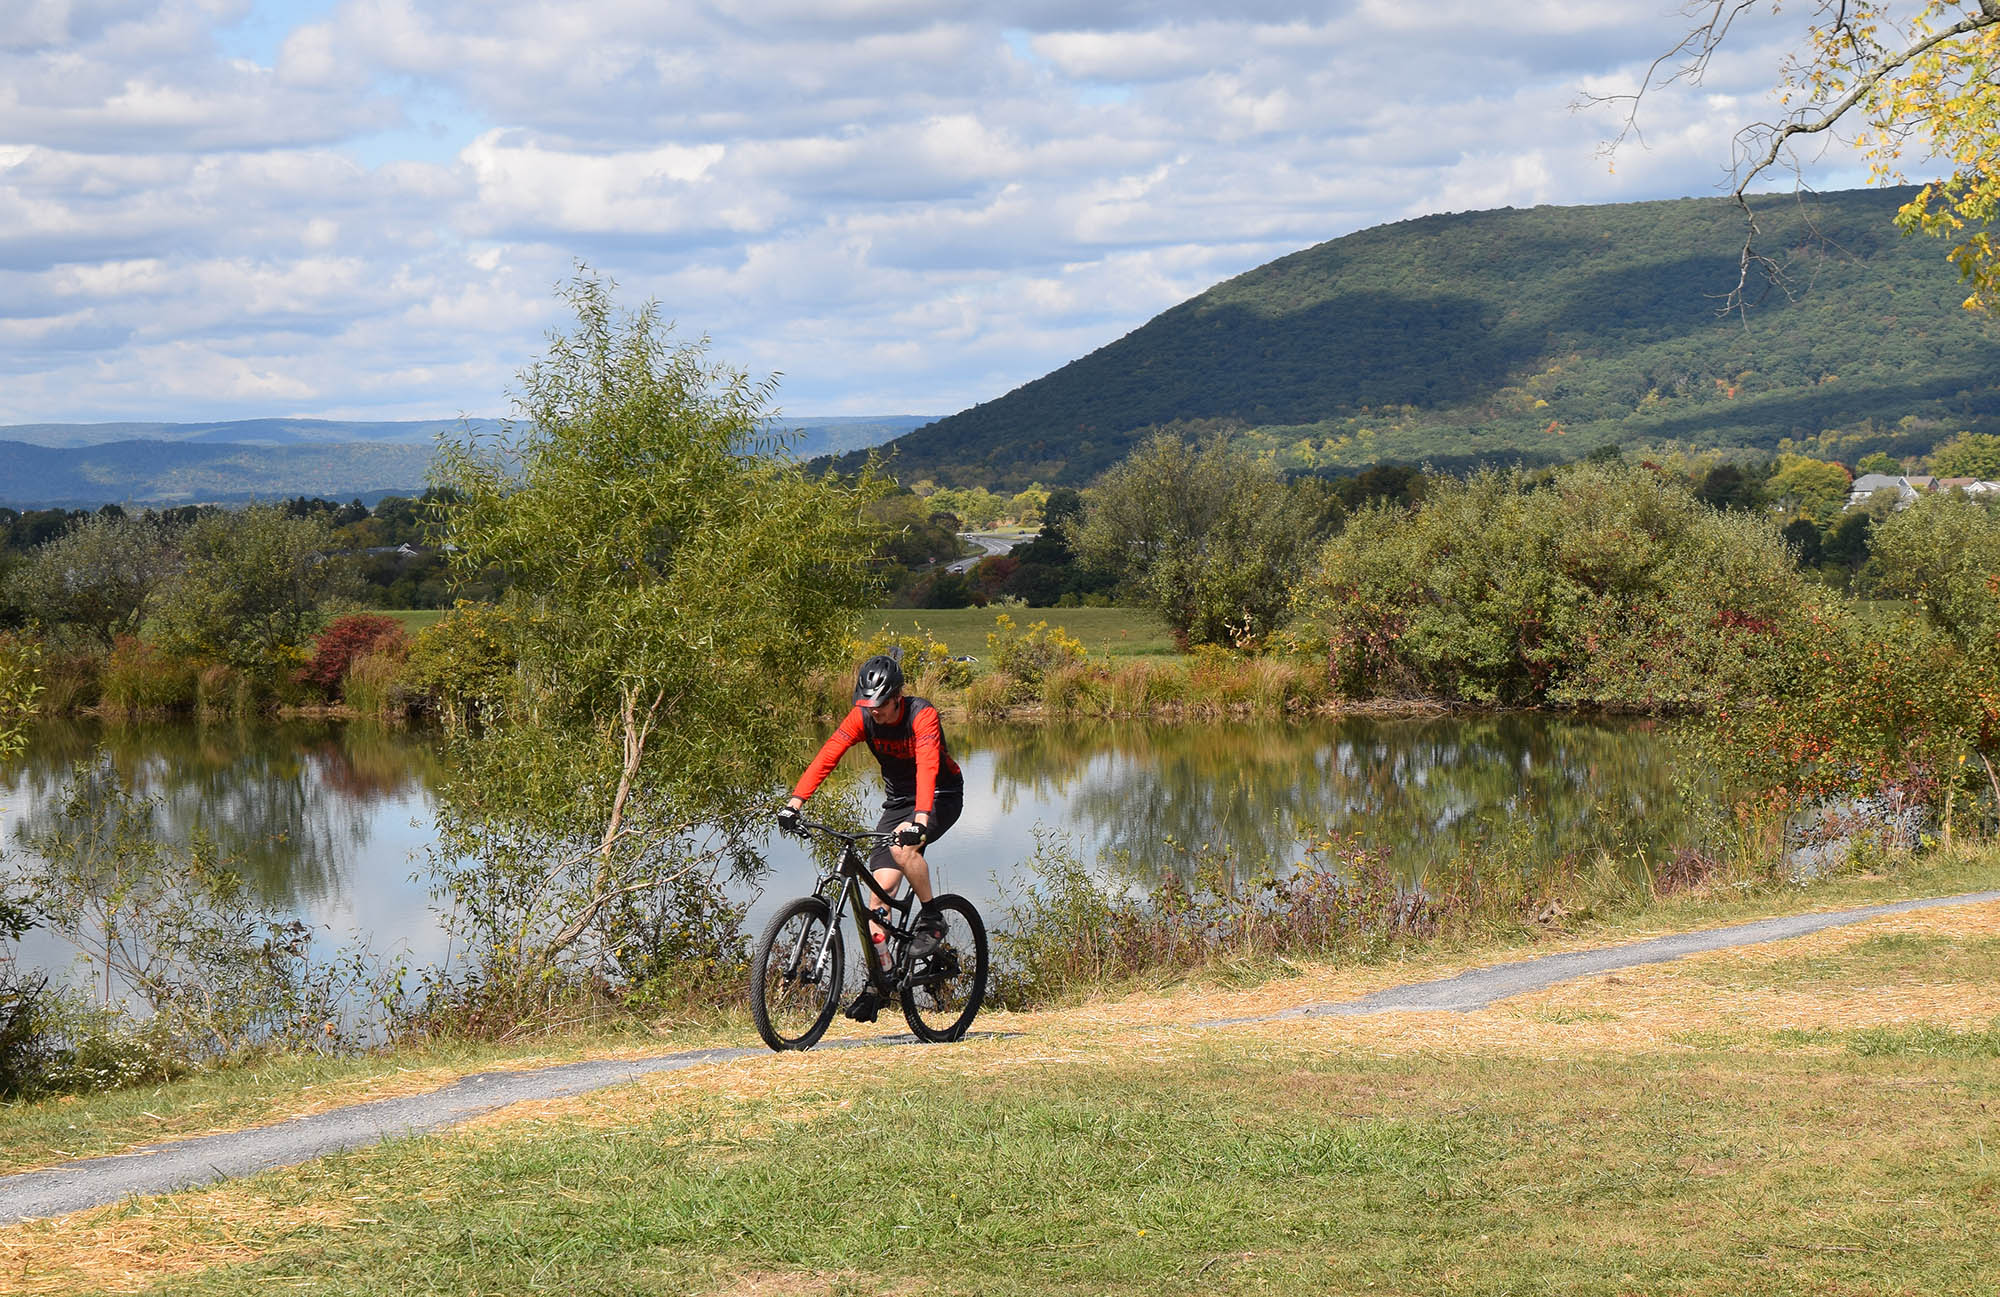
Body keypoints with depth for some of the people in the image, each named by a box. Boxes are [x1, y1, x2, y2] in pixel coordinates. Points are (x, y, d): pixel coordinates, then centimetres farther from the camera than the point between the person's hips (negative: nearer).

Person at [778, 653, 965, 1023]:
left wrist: (919, 819, -55)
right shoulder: (863, 717, -13)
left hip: (941, 797, -5)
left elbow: (927, 767, -40)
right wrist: (795, 801, -36)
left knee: (903, 846, -34)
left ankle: (931, 921, -12)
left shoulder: (922, 715, -26)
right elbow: (827, 756, -23)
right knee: (879, 887, -7)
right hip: (898, 800, 5)